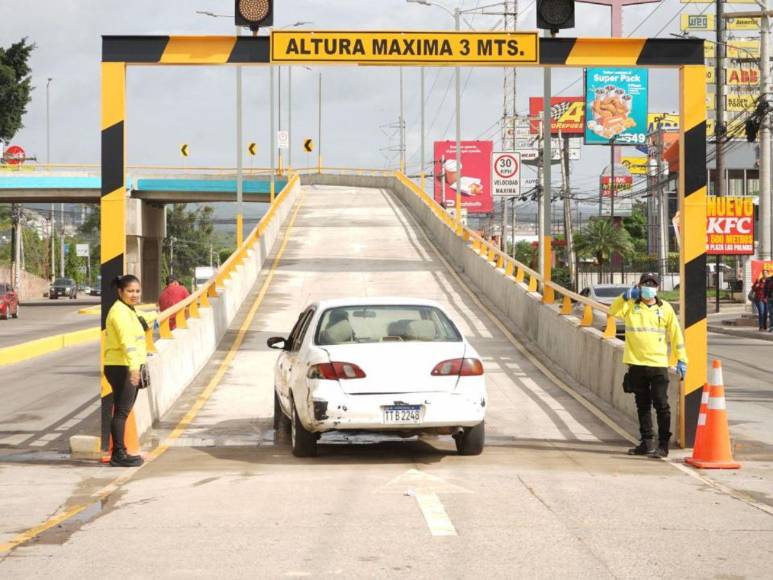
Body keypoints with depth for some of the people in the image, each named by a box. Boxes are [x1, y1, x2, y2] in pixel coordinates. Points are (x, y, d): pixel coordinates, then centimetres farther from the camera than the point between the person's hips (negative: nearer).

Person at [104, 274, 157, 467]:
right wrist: (133, 366, -38)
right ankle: (118, 455, -9)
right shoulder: (119, 311, -15)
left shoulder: (130, 311, 18)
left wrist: (154, 315, 65)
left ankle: (121, 452, 20)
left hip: (131, 367, 10)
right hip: (121, 368, -10)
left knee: (124, 411, 14)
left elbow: (142, 319, 44)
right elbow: (127, 340, -28)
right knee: (122, 411, -10)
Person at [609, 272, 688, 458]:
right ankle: (646, 443, 19)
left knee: (661, 405, -4)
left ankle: (663, 445, 0)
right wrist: (625, 296, -28)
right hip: (636, 364, 2)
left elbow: (675, 334, 6)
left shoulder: (665, 308, 3)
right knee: (642, 406, 11)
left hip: (658, 364, -2)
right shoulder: (630, 305, 4)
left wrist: (681, 359, 4)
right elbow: (613, 311, -14)